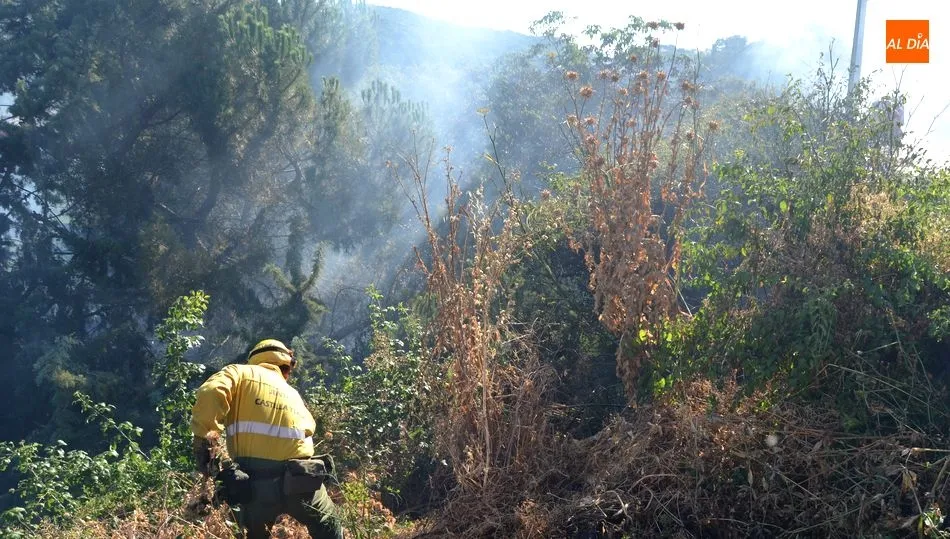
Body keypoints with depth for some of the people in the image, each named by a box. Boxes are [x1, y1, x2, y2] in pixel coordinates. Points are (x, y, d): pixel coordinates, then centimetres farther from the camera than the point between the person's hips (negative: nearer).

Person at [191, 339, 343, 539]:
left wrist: (202, 438, -6)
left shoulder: (241, 372, 11)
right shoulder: (293, 393, 24)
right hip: (299, 479, 2)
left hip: (256, 482, -2)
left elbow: (210, 393, -10)